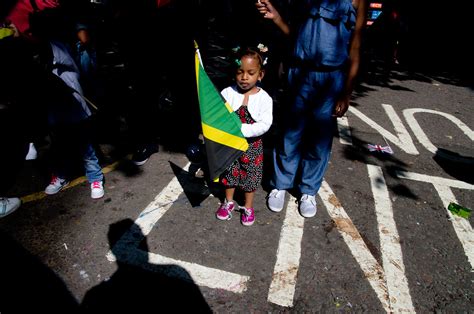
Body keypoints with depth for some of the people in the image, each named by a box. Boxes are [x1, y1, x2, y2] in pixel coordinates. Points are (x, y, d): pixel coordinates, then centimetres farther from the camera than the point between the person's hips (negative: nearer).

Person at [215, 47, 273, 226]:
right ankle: (228, 202, 41)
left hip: (252, 145, -1)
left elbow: (265, 124, -20)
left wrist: (241, 129, -29)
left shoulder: (264, 98, -13)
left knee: (250, 176, 12)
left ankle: (248, 207, 33)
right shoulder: (228, 93, -9)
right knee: (229, 173, 17)